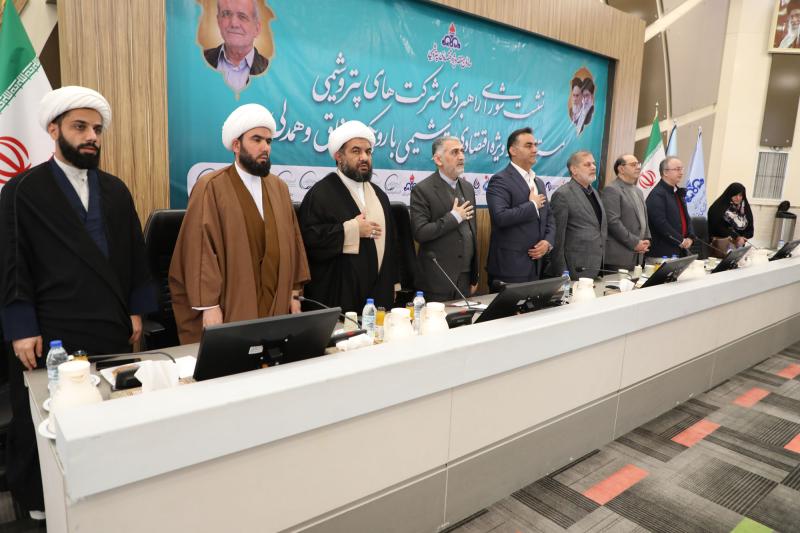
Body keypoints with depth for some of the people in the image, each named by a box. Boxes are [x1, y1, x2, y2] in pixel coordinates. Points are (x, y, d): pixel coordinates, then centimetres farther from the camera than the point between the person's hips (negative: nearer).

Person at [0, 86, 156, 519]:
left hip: (113, 332, 3)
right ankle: (38, 503, 30)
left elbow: (134, 255, 12)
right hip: (51, 335, -3)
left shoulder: (116, 190, 11)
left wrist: (136, 311, 8)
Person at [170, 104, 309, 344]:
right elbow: (201, 248, -11)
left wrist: (294, 293, 9)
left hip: (276, 306, 5)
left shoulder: (279, 188, 10)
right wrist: (209, 305, -15)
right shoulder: (210, 187, -7)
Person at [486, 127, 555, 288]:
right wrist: (532, 205, -12)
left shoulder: (539, 182, 18)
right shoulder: (500, 181, -9)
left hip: (536, 265, 7)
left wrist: (548, 242, 0)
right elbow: (500, 217, -23)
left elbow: (549, 218, 19)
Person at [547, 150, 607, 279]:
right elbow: (558, 236, -12)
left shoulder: (594, 192, 16)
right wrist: (560, 272, -13)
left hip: (598, 268, 7)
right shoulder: (563, 194, -11)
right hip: (577, 269, -7)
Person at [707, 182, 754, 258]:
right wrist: (736, 237, -12)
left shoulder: (746, 208, 12)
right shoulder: (718, 207, -4)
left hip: (739, 243, 4)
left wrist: (743, 238, -9)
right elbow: (718, 227, -9)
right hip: (721, 242, -4)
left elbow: (750, 229, 11)